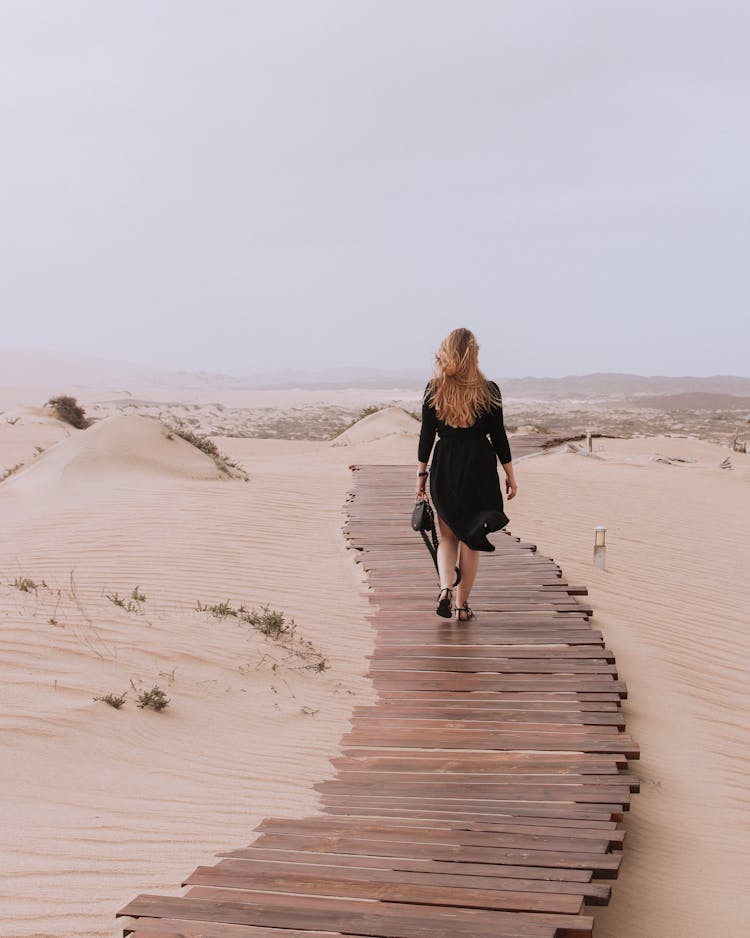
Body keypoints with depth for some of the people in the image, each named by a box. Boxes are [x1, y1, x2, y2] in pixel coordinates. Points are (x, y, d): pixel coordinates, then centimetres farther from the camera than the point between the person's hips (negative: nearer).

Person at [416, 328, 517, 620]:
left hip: (445, 467, 1)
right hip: (480, 467, -1)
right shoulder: (489, 391, -5)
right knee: (471, 539, 9)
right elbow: (499, 436, -2)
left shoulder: (434, 390, -2)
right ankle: (462, 605, 13)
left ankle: (445, 586, -9)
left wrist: (421, 474, 7)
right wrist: (510, 475, 6)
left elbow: (426, 435, -1)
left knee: (448, 535, 15)